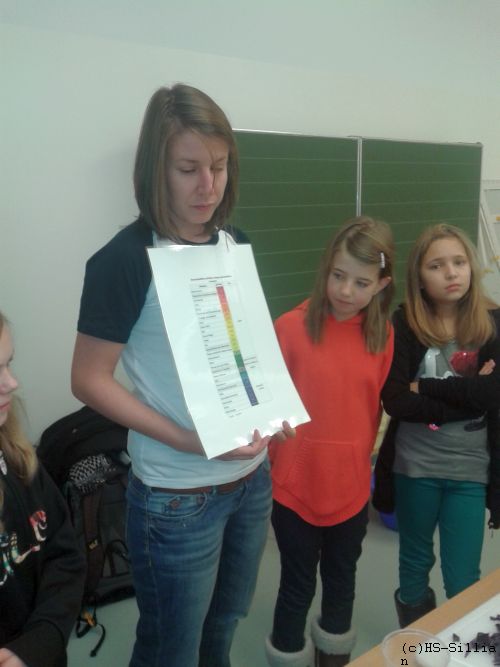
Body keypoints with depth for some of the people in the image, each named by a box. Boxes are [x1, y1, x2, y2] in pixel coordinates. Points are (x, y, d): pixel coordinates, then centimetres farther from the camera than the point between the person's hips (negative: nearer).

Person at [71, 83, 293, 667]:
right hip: (177, 497, -6)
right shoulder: (126, 259, -17)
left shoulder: (238, 246, 2)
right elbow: (89, 380, -14)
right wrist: (185, 440, -23)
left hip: (253, 478, 6)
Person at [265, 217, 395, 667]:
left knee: (342, 582, 24)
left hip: (352, 487, 4)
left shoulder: (383, 335, -3)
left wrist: (362, 461, 11)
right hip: (296, 487, -4)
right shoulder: (291, 327, -15)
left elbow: (375, 409, 6)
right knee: (297, 588, 15)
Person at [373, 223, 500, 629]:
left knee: (462, 577, 8)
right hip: (413, 465, 1)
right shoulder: (404, 325, -9)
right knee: (415, 562, 21)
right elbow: (395, 402, -18)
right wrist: (466, 396, -18)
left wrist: (425, 387, -18)